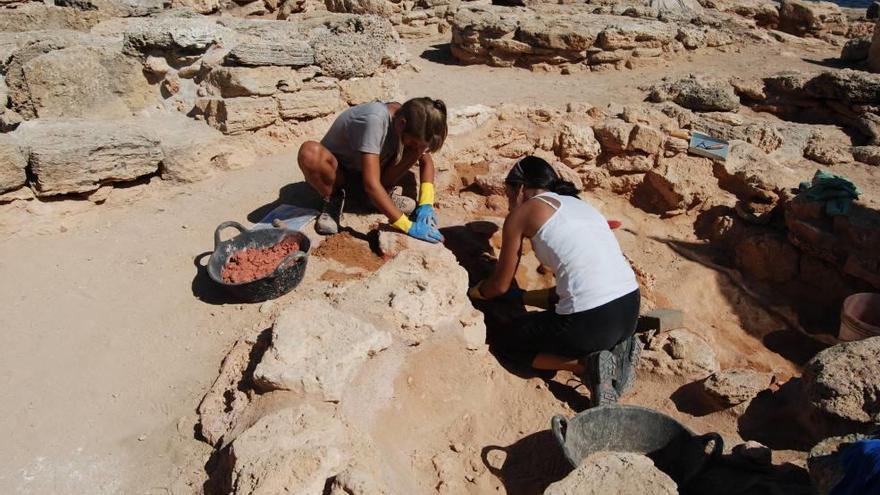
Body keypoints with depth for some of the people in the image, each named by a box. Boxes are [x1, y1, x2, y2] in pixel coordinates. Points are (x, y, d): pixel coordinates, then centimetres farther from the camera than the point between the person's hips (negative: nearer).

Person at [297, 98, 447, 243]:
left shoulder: (411, 121, -17)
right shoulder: (375, 120, -37)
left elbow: (427, 161, -3)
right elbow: (371, 184, -42)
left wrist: (426, 204, -19)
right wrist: (408, 226, -42)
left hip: (363, 169, 5)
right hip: (337, 171, -5)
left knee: (417, 144, -19)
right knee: (310, 152, -39)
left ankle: (380, 196, 0)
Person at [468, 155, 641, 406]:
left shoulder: (523, 212, 2)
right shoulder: (579, 204, 22)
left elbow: (499, 286, 9)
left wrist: (471, 292, 30)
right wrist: (521, 296, 32)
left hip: (592, 320, -8)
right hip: (630, 310, 8)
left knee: (501, 341, 16)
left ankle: (588, 364, 0)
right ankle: (615, 348, 13)